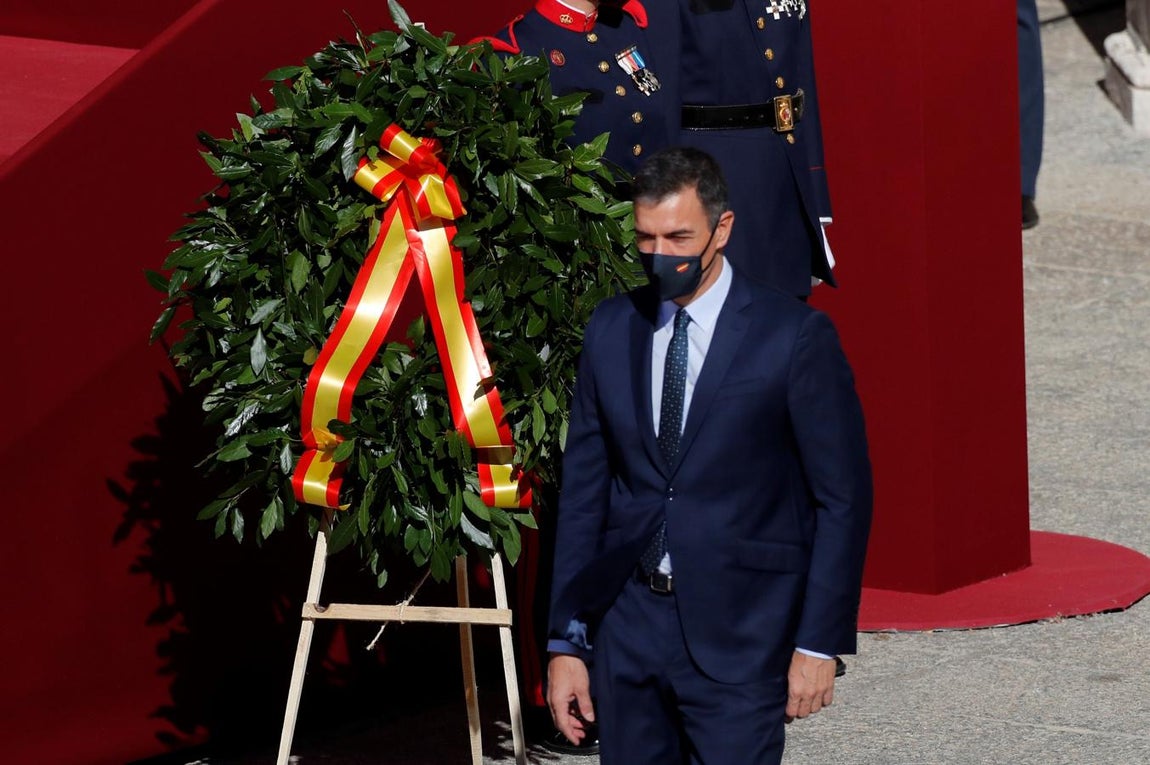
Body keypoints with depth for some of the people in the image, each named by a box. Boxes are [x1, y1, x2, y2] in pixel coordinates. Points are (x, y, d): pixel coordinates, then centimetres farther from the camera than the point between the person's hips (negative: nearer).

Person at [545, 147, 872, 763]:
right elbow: (584, 489, 11)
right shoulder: (610, 331, 8)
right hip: (627, 624, 4)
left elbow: (843, 497, -3)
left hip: (739, 638, -4)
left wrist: (819, 643, -7)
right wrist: (566, 641, 7)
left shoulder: (794, 336, -5)